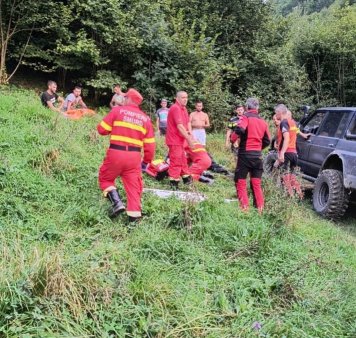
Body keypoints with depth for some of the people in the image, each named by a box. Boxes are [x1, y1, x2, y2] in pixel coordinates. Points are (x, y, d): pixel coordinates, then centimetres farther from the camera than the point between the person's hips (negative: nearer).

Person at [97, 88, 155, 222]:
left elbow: (102, 129, 0)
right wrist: (147, 160, 21)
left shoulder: (118, 110, 0)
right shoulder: (145, 118, 11)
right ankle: (134, 215, 7)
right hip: (134, 156, 3)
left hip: (116, 153, -3)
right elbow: (149, 144, 9)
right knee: (133, 185, 9)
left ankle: (117, 203, -2)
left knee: (105, 178, 16)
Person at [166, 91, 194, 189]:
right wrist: (188, 138, -21)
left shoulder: (183, 108, 13)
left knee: (182, 159, 20)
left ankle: (186, 178, 33)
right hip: (174, 140, -10)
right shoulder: (175, 108, -19)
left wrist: (188, 133, -1)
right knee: (176, 161, -6)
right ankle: (174, 183, 1)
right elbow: (179, 126, -24)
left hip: (180, 139, 10)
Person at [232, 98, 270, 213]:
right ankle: (260, 208, 11)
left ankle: (244, 207, -5)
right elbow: (267, 141, 15)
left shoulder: (246, 117, -5)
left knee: (241, 181, 2)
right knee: (256, 183, 12)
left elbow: (240, 130, -24)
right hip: (257, 155, 5)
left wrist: (233, 138, -7)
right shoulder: (263, 121, 13)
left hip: (245, 153, -5)